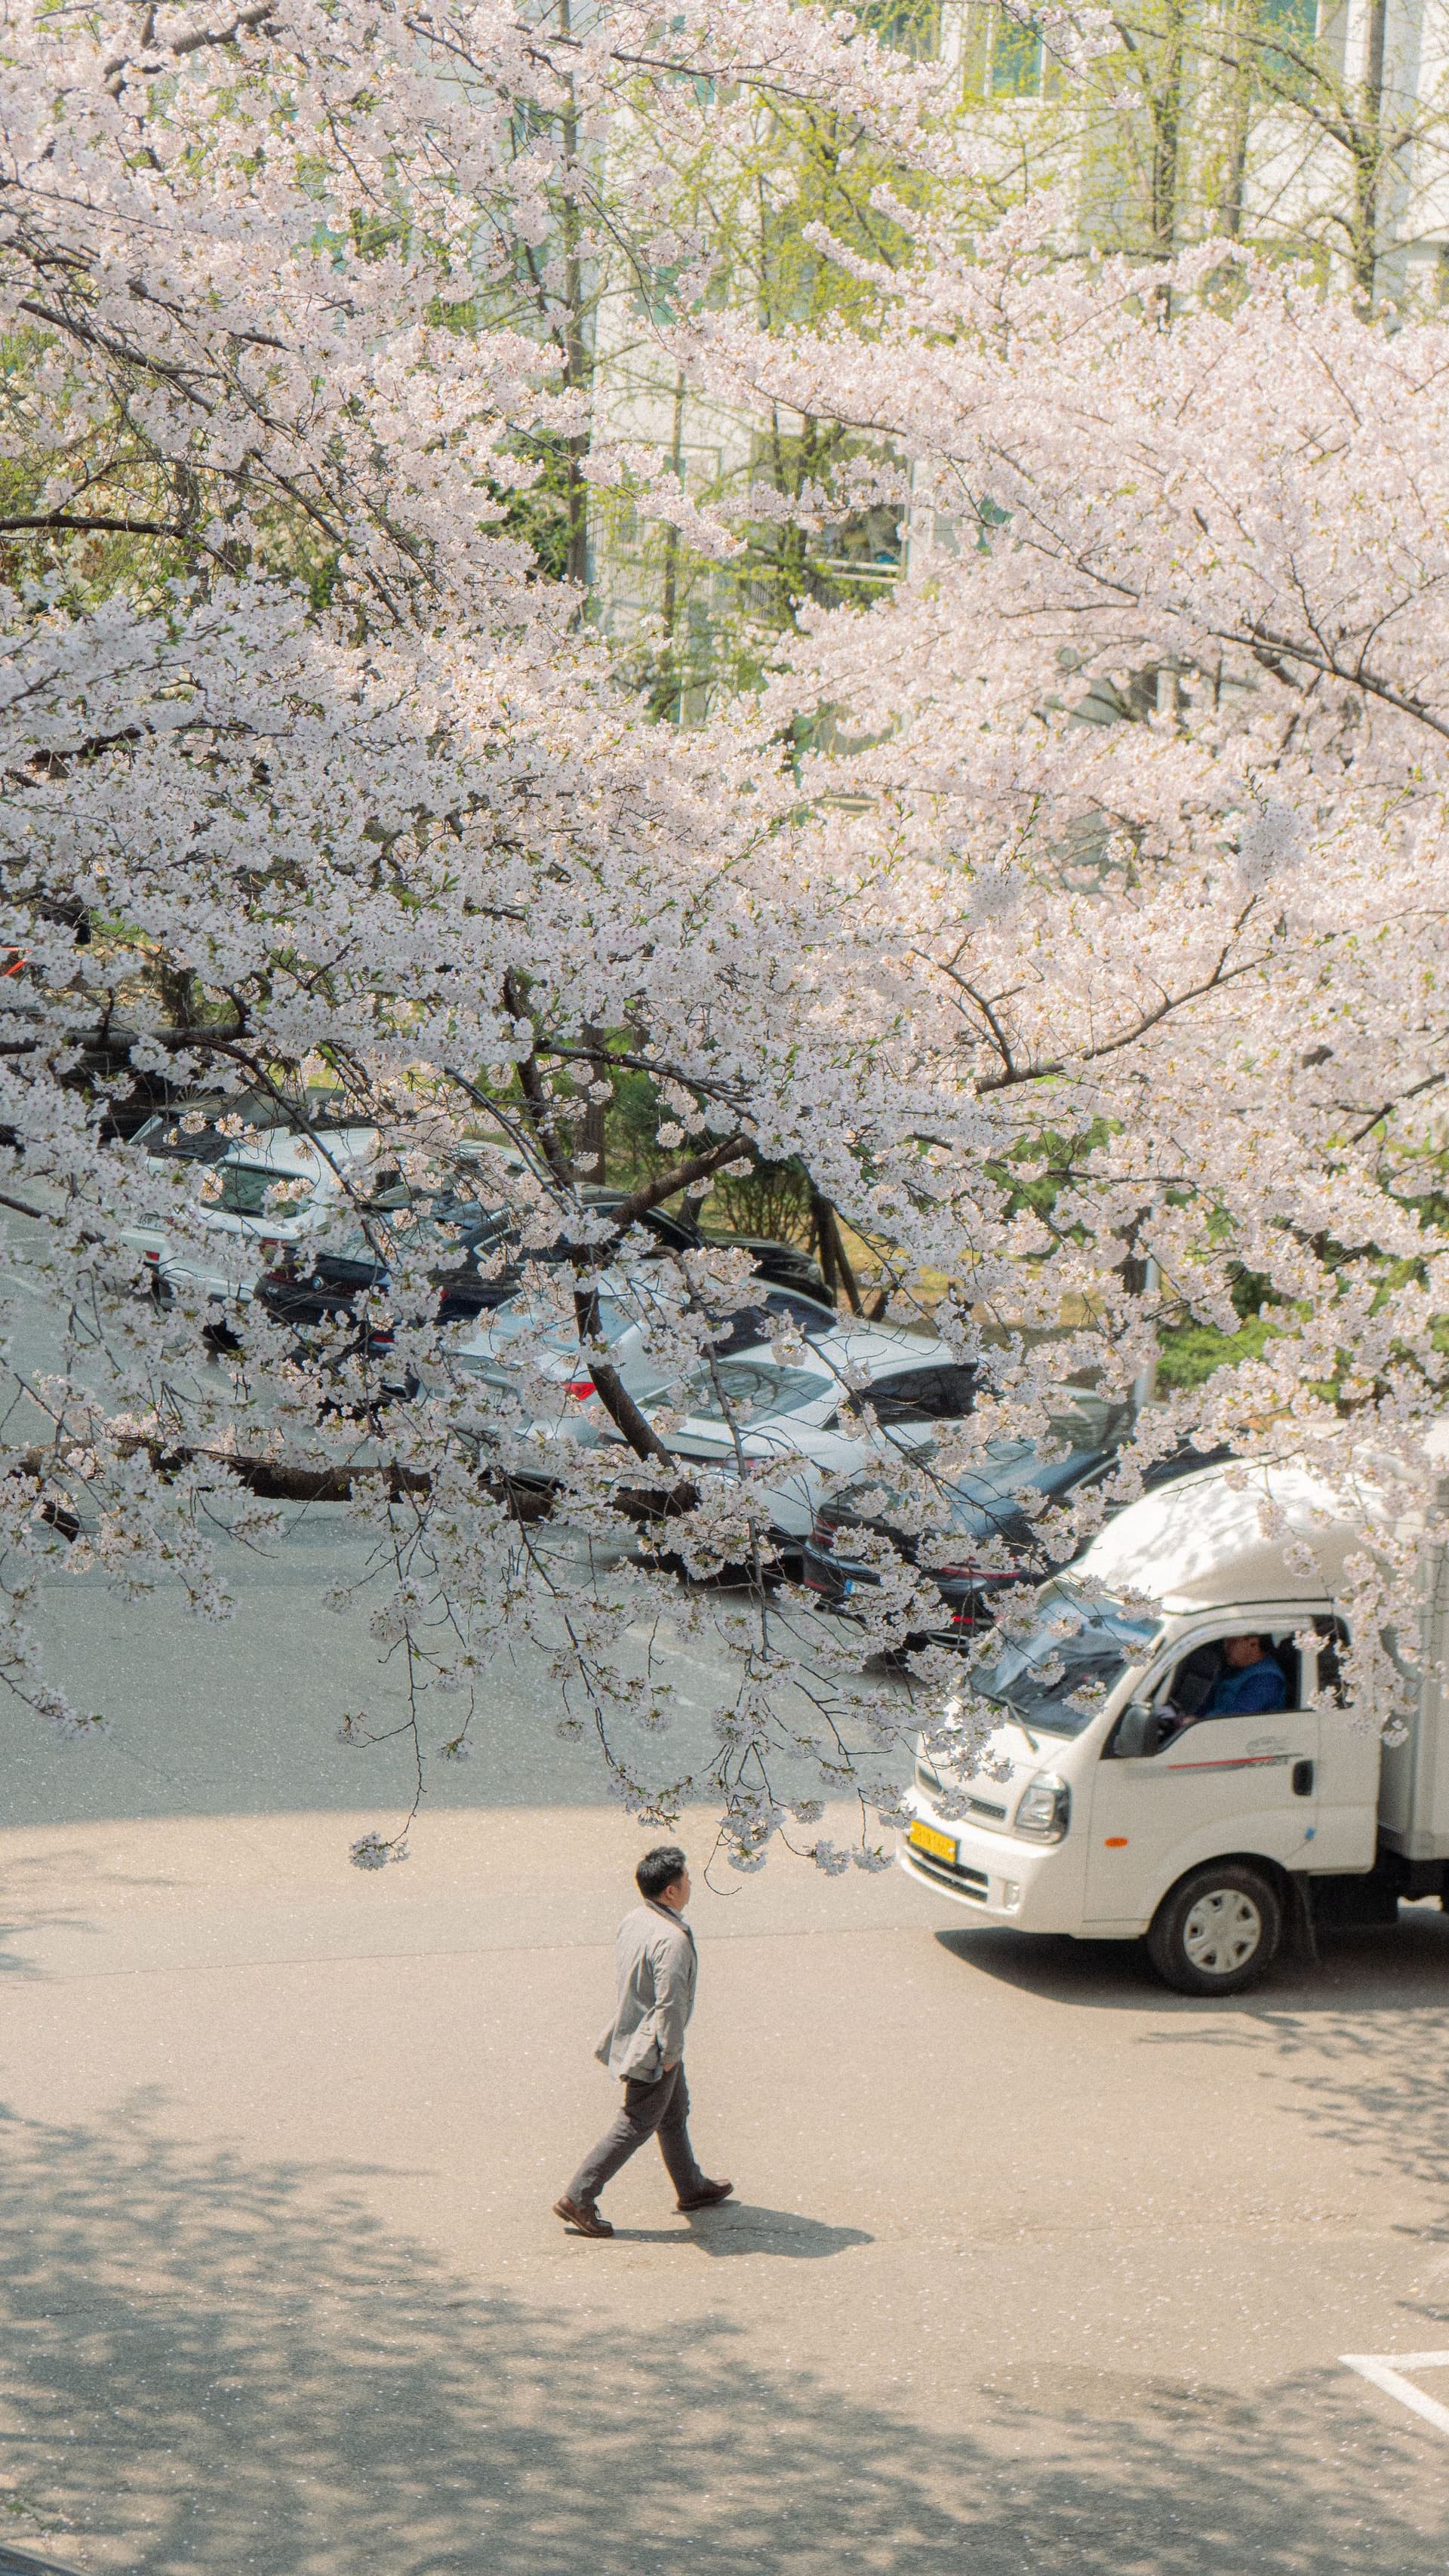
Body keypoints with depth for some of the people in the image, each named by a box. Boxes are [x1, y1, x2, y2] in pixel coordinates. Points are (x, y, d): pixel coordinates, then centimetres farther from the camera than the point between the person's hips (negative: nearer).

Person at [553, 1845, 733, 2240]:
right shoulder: (672, 1940, -30)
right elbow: (670, 2002, -30)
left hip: (632, 2028, 10)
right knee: (635, 2126, 1)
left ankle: (691, 2187, 41)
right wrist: (670, 2051, -17)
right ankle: (577, 2200, 4)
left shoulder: (633, 1921, -2)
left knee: (675, 2114, 24)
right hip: (653, 2049, -10)